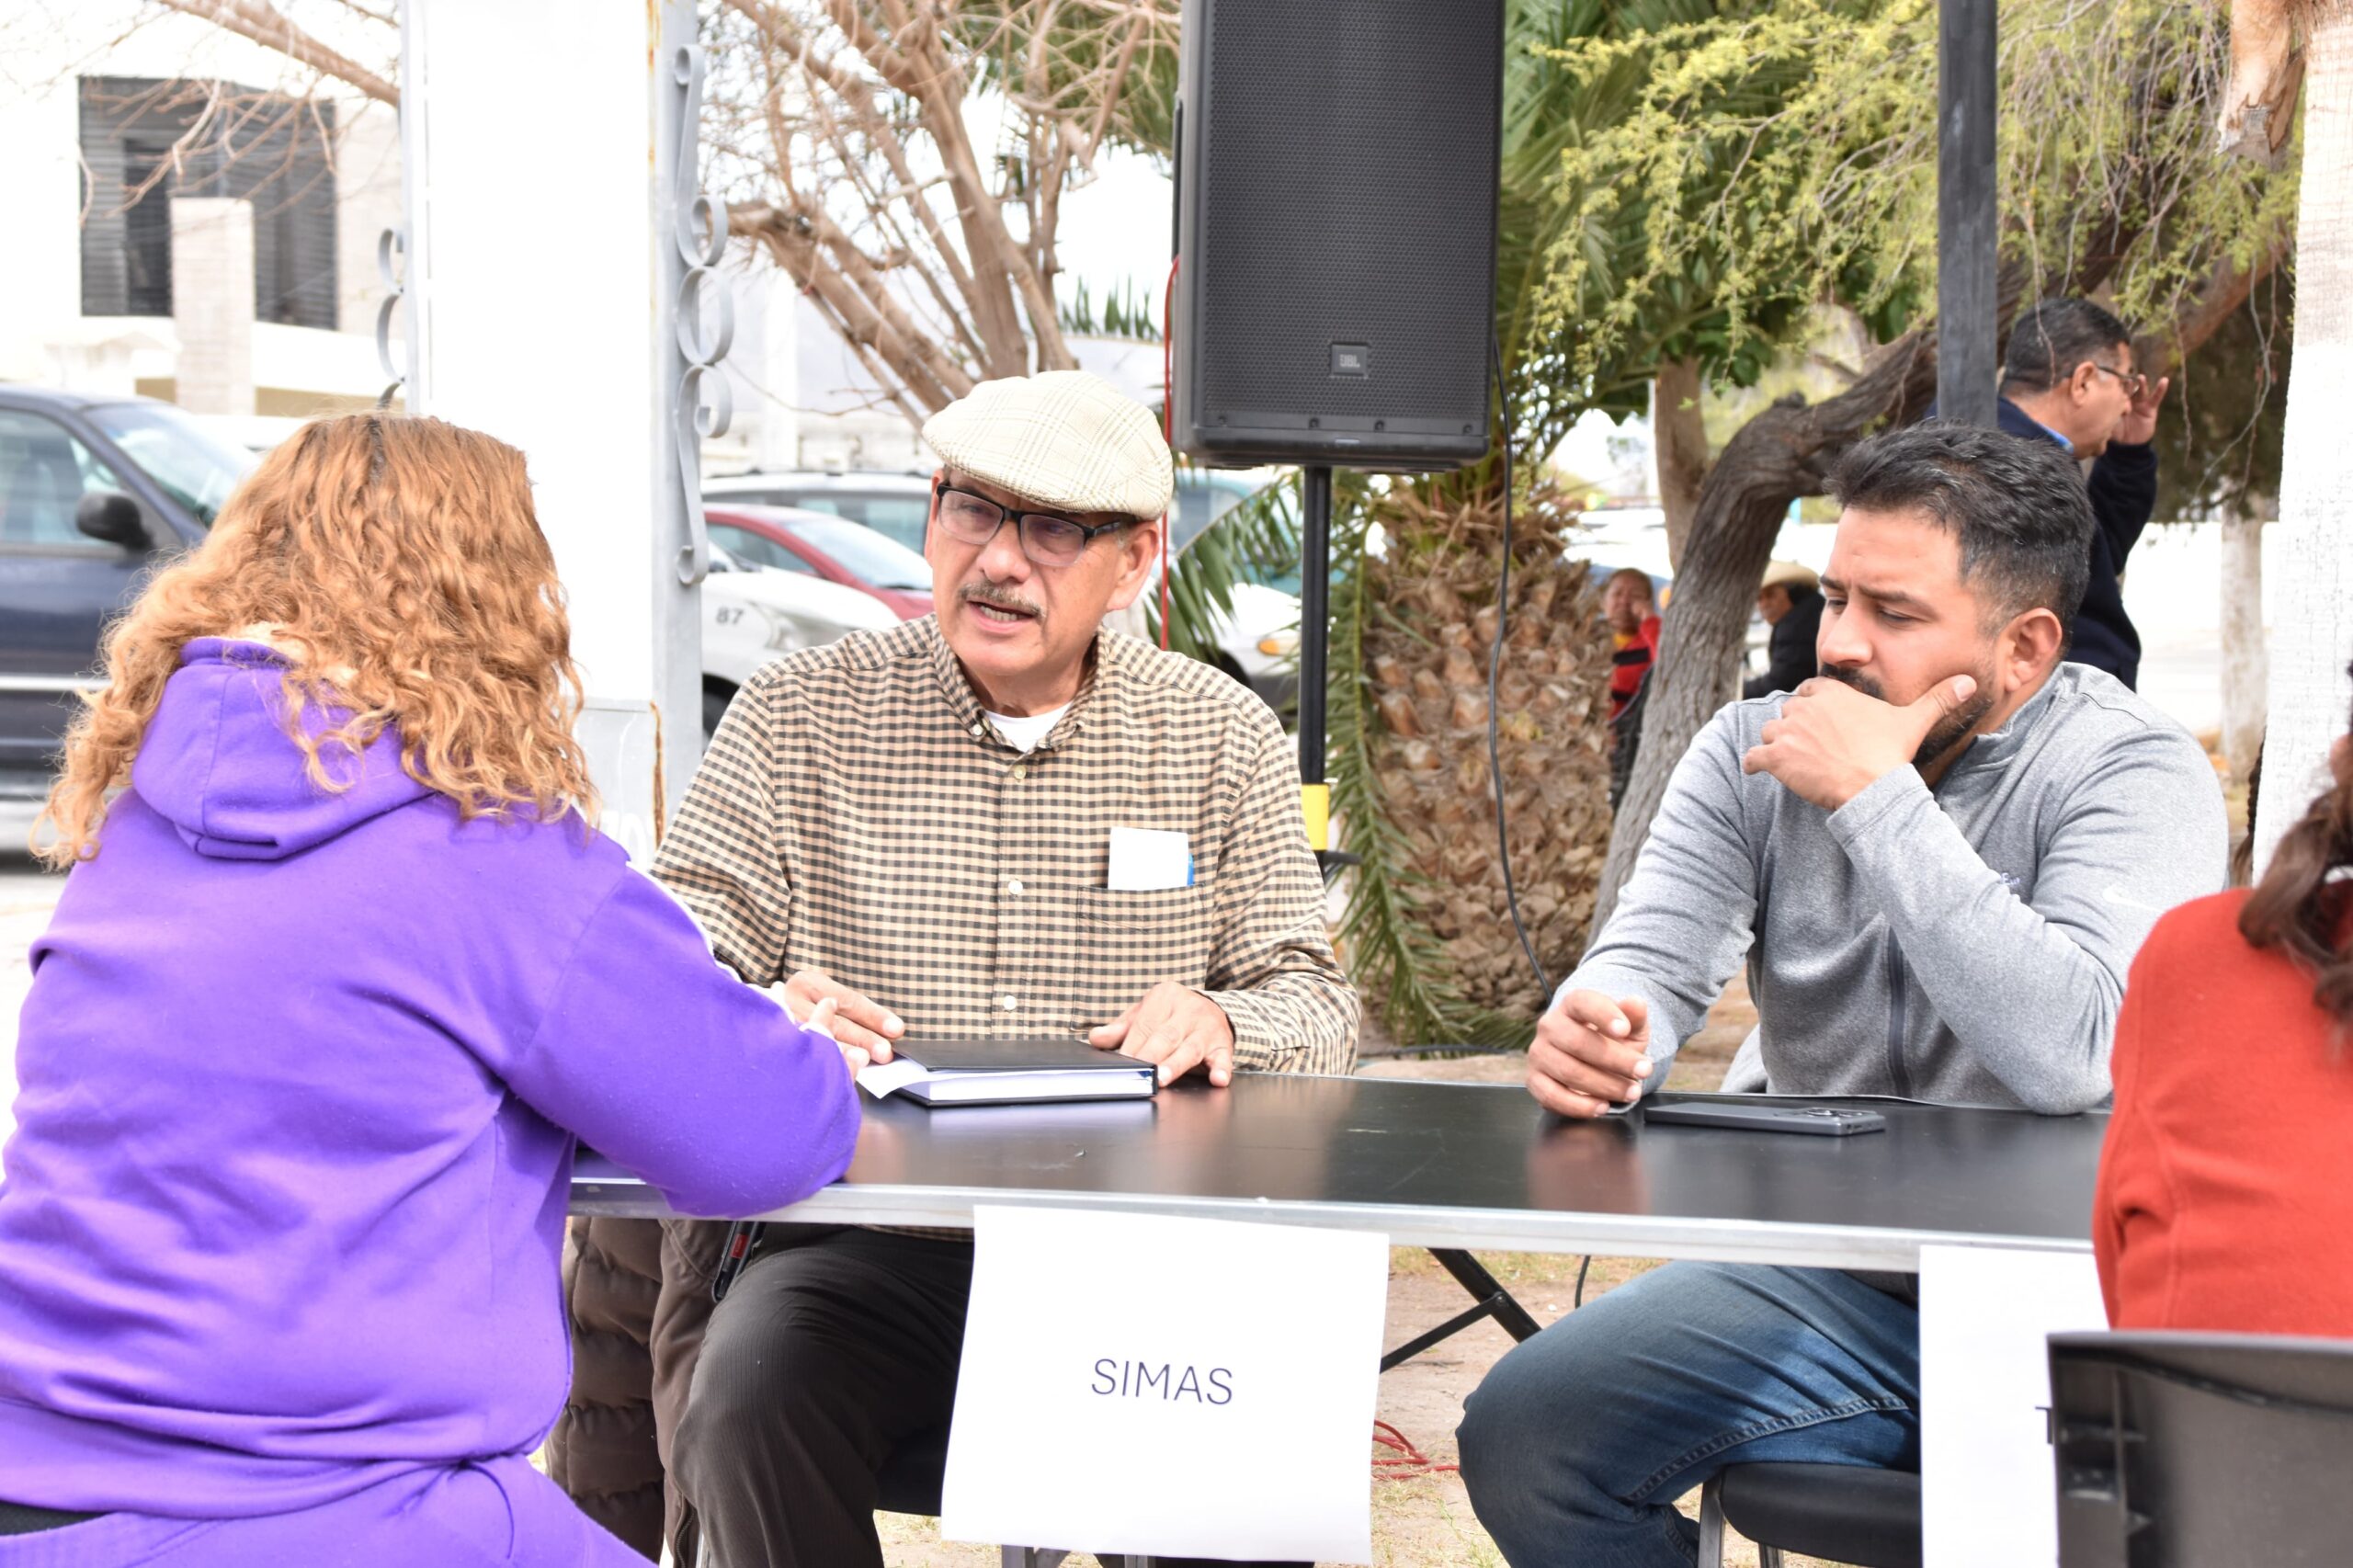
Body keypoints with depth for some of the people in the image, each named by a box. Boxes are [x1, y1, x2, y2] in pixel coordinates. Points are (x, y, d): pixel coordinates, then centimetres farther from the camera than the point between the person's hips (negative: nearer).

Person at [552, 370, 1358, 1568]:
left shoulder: (1226, 740, 11)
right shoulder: (795, 720, 6)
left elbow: (1315, 1002, 12)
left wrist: (1224, 1021, -13)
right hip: (858, 1240, -1)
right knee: (749, 1394, -31)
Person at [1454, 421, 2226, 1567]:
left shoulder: (2134, 772, -10)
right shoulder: (1753, 752, 5)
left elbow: (2069, 1055, -26)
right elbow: (1652, 961, -5)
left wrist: (1876, 798, -23)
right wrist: (1593, 1027, -30)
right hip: (1814, 1282, 5)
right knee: (1515, 1436, -12)